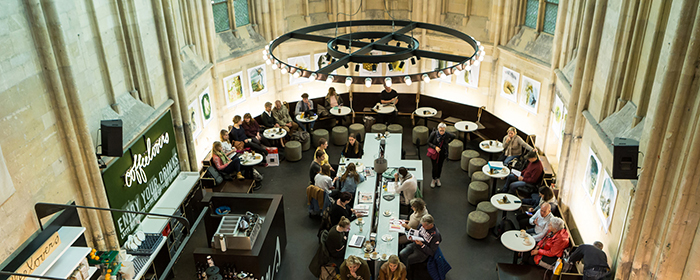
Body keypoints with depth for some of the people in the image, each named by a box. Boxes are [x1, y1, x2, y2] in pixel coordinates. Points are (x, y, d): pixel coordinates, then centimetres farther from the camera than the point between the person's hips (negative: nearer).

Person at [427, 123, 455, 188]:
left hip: (442, 153, 2)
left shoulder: (447, 134, -16)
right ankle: (433, 180, 25)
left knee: (440, 166, 14)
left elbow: (453, 137, 8)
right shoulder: (434, 134, -22)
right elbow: (429, 142, -13)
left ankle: (438, 179, 38)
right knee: (435, 167, 0)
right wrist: (435, 147, -27)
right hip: (434, 152, -2)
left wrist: (447, 142, 3)